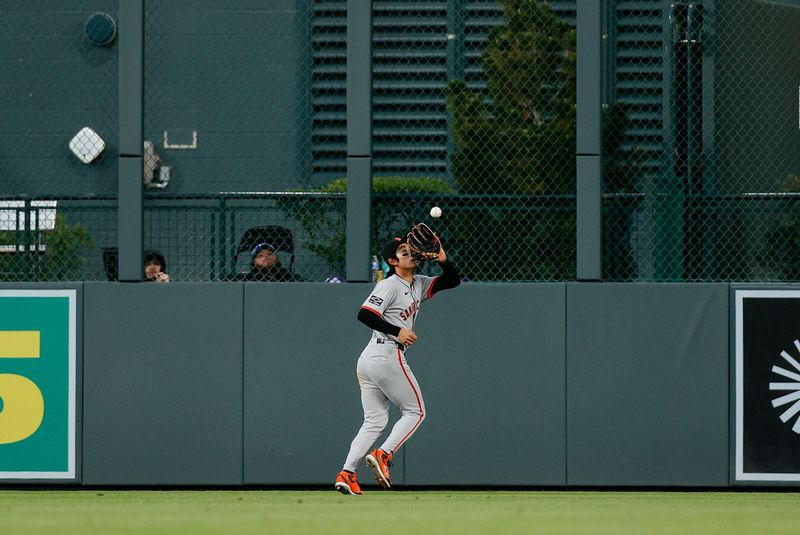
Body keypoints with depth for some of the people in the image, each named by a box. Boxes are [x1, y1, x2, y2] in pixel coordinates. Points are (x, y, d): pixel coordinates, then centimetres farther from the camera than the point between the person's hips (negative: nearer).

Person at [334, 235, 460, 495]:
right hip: (387, 355, -9)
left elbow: (452, 281, 17)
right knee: (415, 411, 1)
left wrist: (443, 260, 0)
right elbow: (364, 314, -17)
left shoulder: (418, 285, 19)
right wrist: (397, 331, -19)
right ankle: (382, 455, -11)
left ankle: (346, 473, -6)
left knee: (374, 421, 5)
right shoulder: (389, 285, -7)